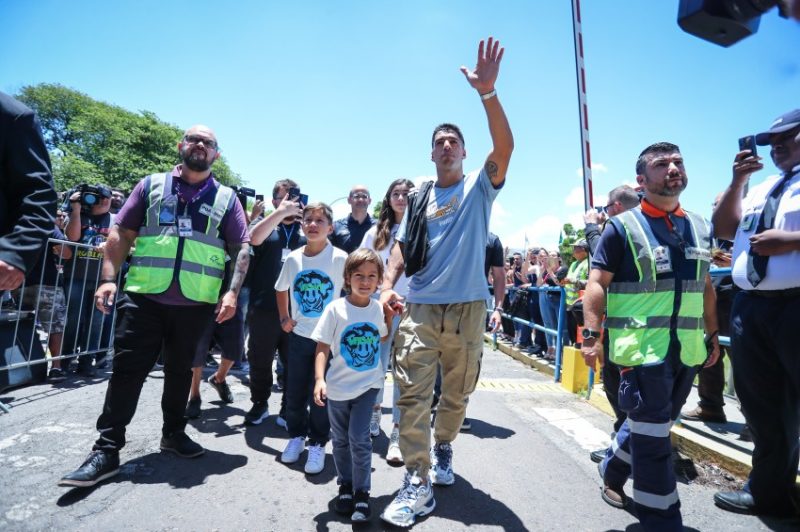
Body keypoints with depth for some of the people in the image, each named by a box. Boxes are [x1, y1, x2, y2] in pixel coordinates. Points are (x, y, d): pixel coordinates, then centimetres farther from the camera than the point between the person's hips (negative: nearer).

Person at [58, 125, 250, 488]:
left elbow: (242, 247, 2)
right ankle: (106, 449, 14)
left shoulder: (226, 198, 6)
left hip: (196, 304, 1)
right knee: (126, 369, 2)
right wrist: (109, 278, -4)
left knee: (180, 371, 14)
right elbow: (121, 233, 7)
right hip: (143, 296, 0)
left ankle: (173, 432, 32)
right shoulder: (152, 185, 9)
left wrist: (232, 292, -9)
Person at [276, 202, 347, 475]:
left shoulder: (339, 258, -13)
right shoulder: (293, 258, 0)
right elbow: (281, 289, 17)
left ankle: (318, 444, 24)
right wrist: (284, 317, 9)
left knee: (320, 394, 5)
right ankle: (296, 436, 35)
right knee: (295, 392, 14)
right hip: (298, 335, 4)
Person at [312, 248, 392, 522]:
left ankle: (362, 493, 18)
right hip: (338, 386, 0)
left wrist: (391, 316, 1)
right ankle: (345, 486, 38)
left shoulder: (377, 308, -4)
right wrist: (319, 379, -23)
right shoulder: (336, 308, -13)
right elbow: (322, 348, -12)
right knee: (341, 441, 16)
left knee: (359, 439, -3)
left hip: (368, 385, 0)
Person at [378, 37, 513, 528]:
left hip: (467, 308, -1)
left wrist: (487, 92, -21)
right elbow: (403, 247, 11)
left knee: (457, 394, 13)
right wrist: (388, 286, -5)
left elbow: (505, 147, -11)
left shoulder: (480, 187, 7)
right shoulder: (420, 199, 13)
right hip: (419, 307, 1)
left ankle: (443, 449, 38)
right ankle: (418, 484, 4)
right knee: (412, 394, -6)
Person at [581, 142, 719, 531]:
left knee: (652, 424, 19)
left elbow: (705, 287, 18)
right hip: (643, 348, -6)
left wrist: (712, 335, 17)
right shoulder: (622, 227, -6)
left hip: (687, 349, 7)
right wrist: (592, 335, -19)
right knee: (652, 434, 2)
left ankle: (612, 473, 42)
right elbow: (596, 284, -11)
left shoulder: (699, 227, 12)